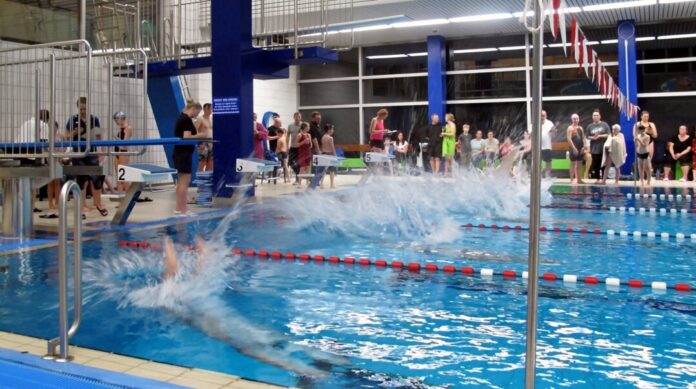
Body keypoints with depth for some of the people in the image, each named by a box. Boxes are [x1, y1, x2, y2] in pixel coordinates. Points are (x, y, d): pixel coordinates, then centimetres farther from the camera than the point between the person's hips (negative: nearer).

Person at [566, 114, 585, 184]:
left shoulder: (580, 128, 14)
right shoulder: (570, 128, -6)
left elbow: (583, 138, 13)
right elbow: (569, 139, -15)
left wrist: (583, 147, 0)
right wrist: (574, 148, -21)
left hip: (580, 149, 7)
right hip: (573, 148, -7)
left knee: (579, 164, 10)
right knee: (573, 164, -5)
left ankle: (579, 179, 16)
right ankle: (571, 180, -2)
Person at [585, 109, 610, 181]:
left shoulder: (604, 124, 1)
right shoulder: (590, 126, 7)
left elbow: (608, 135, -2)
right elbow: (587, 136, 7)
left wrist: (600, 136, -12)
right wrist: (592, 137, -12)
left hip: (603, 148, -2)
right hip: (594, 148, 2)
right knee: (595, 165, 3)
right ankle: (597, 179, 11)